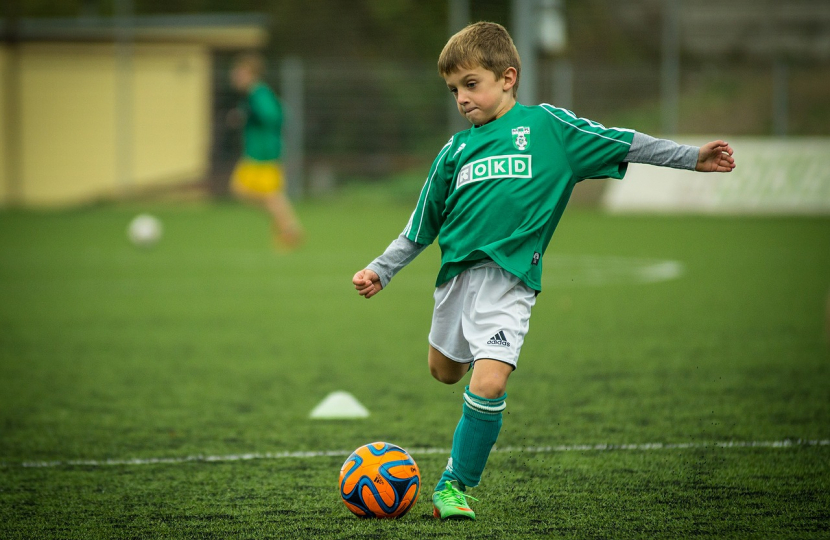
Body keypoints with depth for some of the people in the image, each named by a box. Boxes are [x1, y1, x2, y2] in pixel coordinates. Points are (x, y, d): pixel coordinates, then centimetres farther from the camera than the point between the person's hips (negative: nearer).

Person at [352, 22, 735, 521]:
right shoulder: (456, 150, 11)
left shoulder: (546, 125, 1)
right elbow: (421, 227, 19)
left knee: (488, 384, -19)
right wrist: (381, 271, 17)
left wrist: (692, 157, 1)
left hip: (509, 278, -5)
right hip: (457, 272, 5)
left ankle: (456, 484, -4)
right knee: (445, 371, 19)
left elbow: (621, 143, 4)